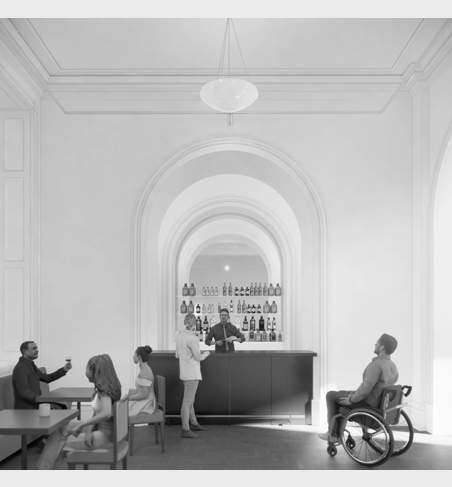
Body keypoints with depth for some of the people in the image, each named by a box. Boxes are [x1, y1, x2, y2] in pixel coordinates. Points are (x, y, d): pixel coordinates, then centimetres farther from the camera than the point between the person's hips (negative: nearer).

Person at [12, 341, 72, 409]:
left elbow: (47, 378, 16)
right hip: (26, 409, -9)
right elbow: (23, 392, -24)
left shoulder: (31, 365, 15)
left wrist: (64, 369, 5)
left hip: (35, 404, 9)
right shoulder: (20, 368, -16)